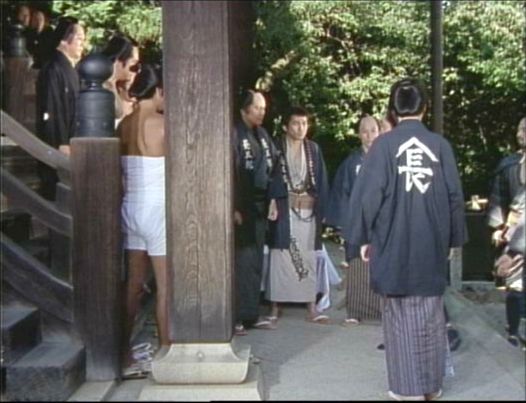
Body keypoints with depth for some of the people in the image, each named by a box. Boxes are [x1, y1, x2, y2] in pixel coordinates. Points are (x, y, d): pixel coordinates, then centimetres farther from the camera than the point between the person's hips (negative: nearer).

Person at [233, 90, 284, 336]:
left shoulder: (263, 136, 15)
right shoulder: (235, 135, -9)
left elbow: (273, 171, 17)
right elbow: (229, 174, -15)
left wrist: (273, 201, 8)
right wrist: (234, 209, -17)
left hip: (260, 210, 7)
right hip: (241, 211, -7)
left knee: (256, 262, 10)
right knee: (242, 262, -6)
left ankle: (251, 313, 18)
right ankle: (237, 317, 0)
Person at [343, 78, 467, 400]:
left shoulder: (384, 145, -7)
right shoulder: (441, 145, -1)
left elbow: (368, 194, -8)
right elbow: (455, 196, 3)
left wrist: (364, 238, 3)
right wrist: (453, 240, 13)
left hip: (394, 243, -2)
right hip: (433, 244, 2)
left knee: (402, 315, 6)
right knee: (431, 314, 13)